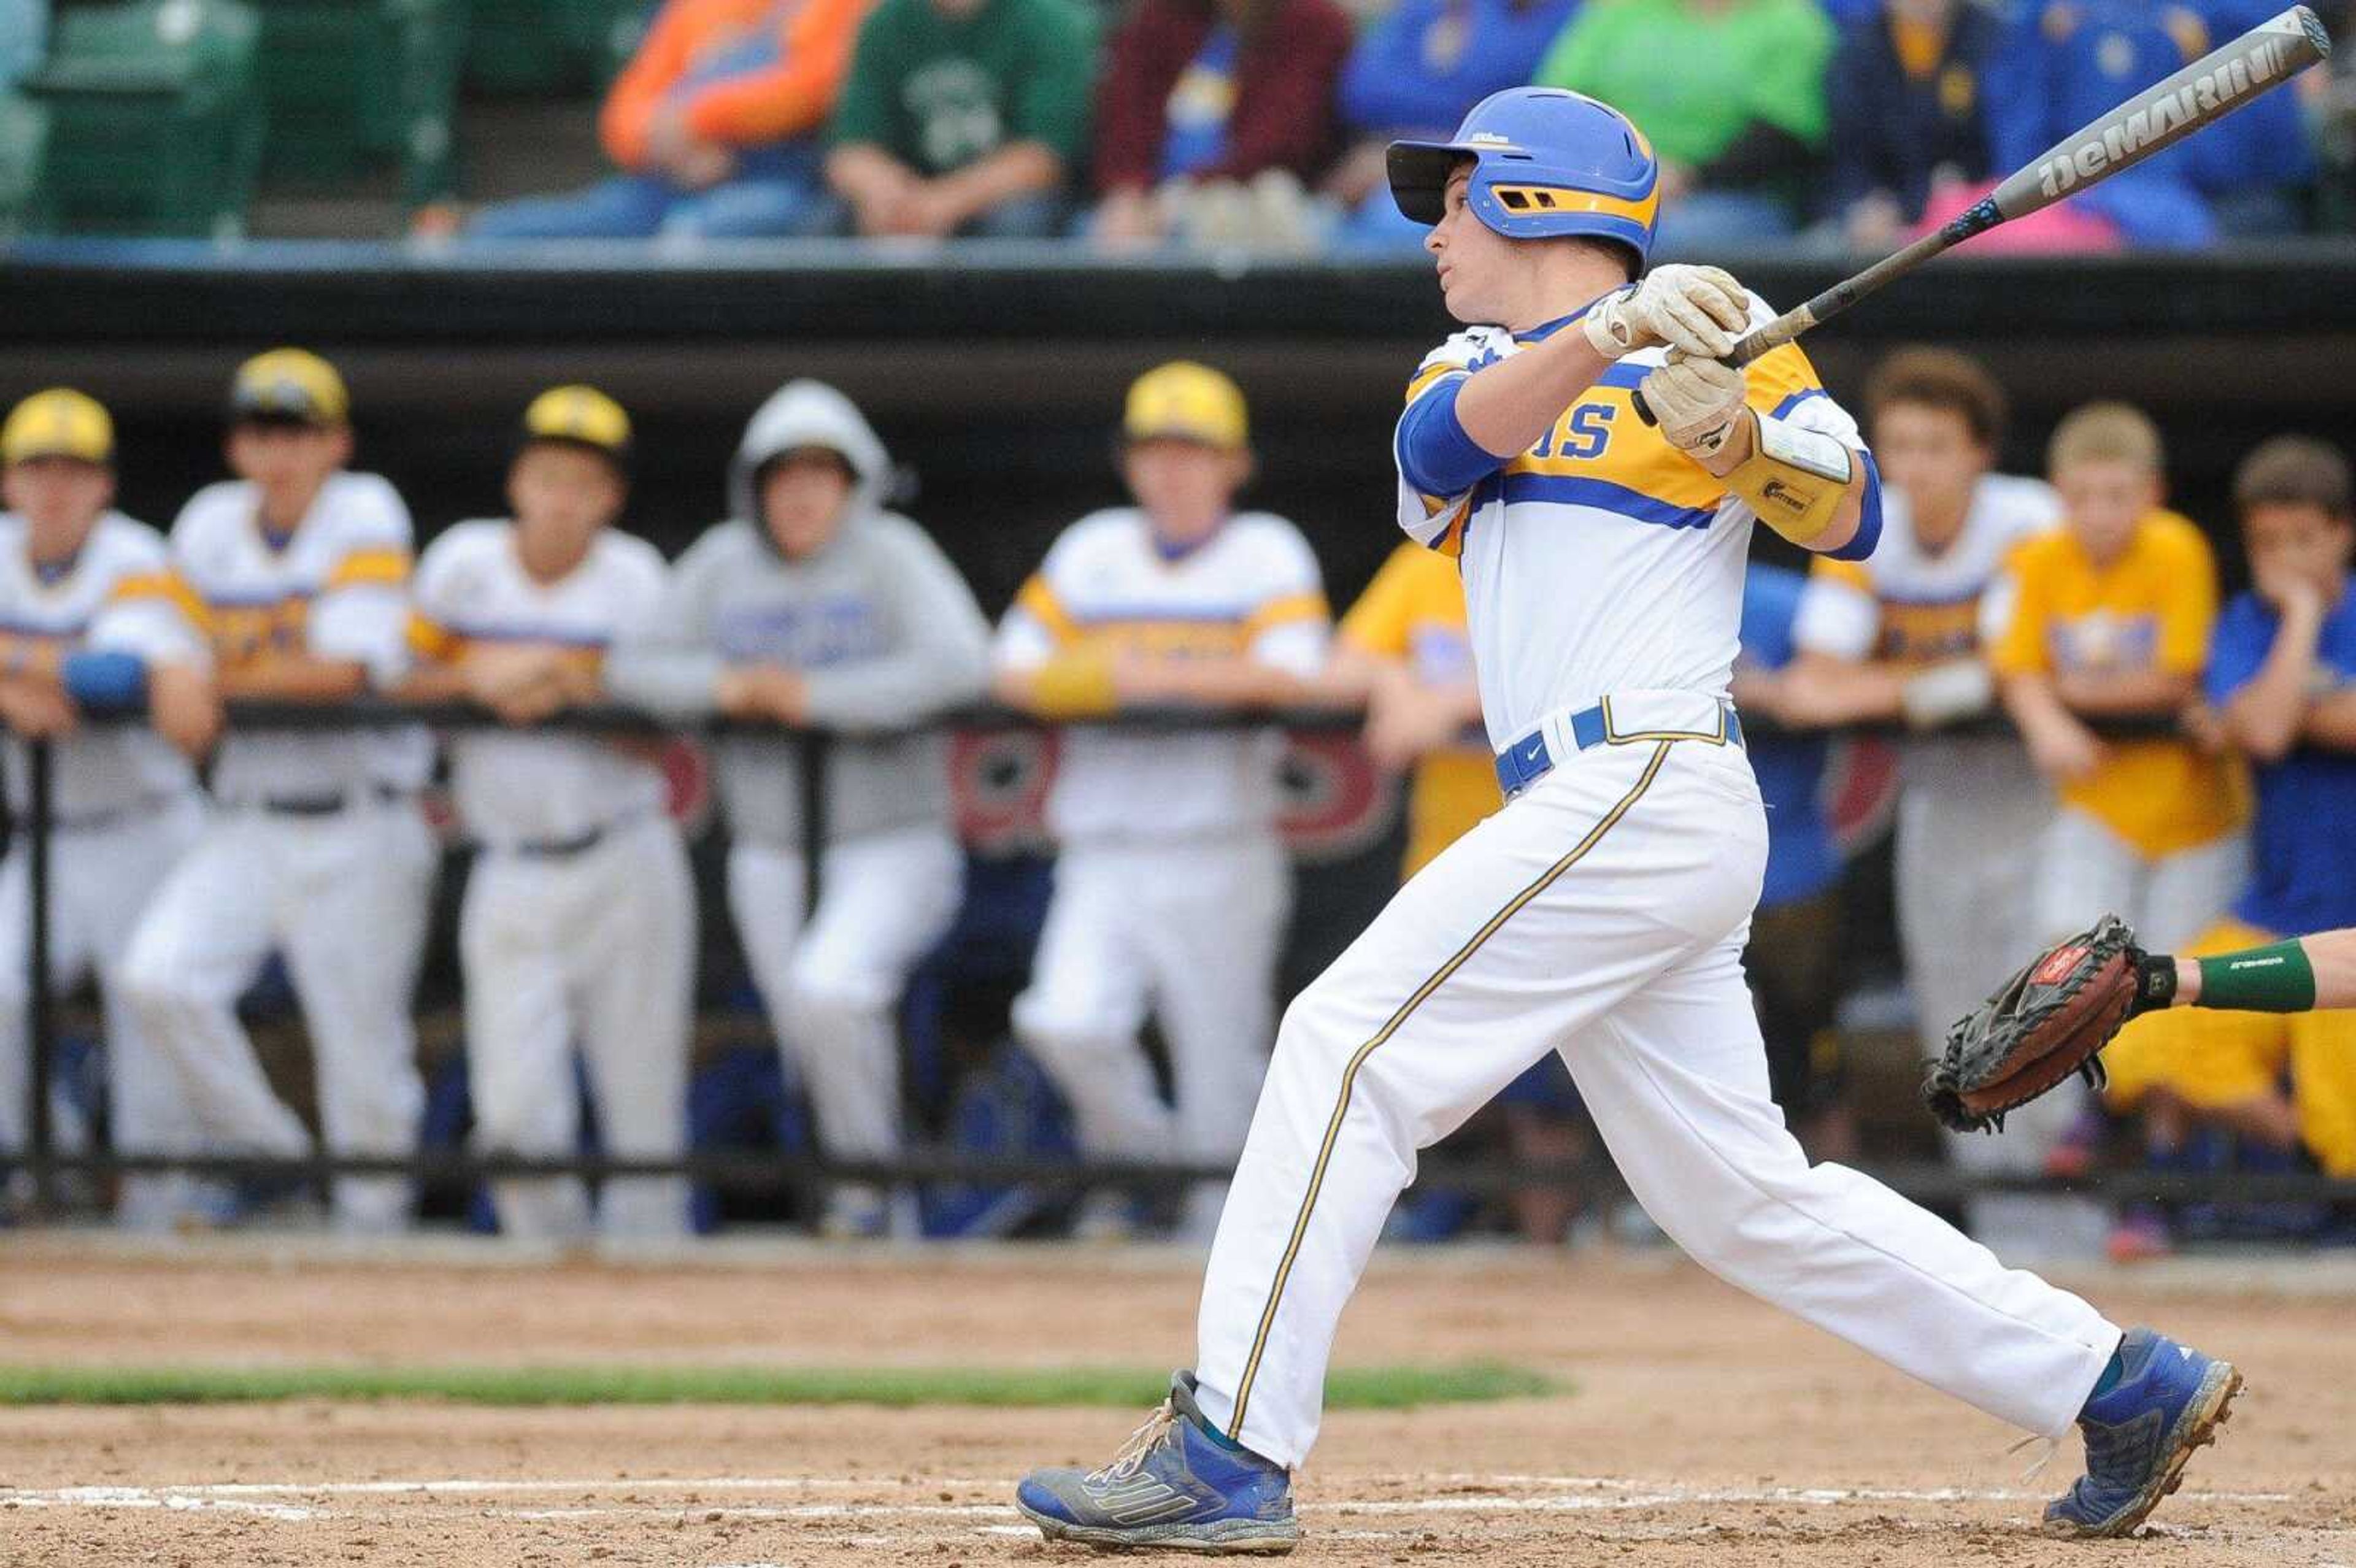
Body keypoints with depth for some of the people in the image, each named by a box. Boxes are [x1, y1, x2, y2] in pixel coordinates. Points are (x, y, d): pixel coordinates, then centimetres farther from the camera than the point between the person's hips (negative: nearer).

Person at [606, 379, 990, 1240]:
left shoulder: (889, 554, -10)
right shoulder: (723, 563, 3)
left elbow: (961, 662, -25)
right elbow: (634, 665, 3)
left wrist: (816, 698, -24)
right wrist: (721, 686, -18)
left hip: (892, 851, -5)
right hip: (770, 856, 5)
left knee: (830, 989, -29)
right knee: (812, 1041, 11)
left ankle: (867, 1178, -8)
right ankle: (885, 1220, 32)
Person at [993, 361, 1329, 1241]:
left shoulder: (1268, 553, 4)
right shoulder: (1092, 551, 15)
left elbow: (1290, 674, -12)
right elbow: (1017, 672, 10)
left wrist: (1156, 676, -13)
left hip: (1220, 857, -3)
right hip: (1102, 857, 3)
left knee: (1222, 1057, -2)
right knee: (1066, 1024, -16)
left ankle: (1215, 1227, 10)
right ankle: (1135, 1154, 10)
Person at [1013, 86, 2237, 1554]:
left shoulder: (1720, 331, 5)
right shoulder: (1482, 365, 22)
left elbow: (1851, 520, -1)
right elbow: (1443, 447, -3)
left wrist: (1748, 435, -20)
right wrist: (1610, 333, -20)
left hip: (1650, 787, -8)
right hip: (1598, 821, 8)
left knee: (1348, 1045, -15)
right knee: (1746, 1199, 7)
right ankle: (2119, 1382, 12)